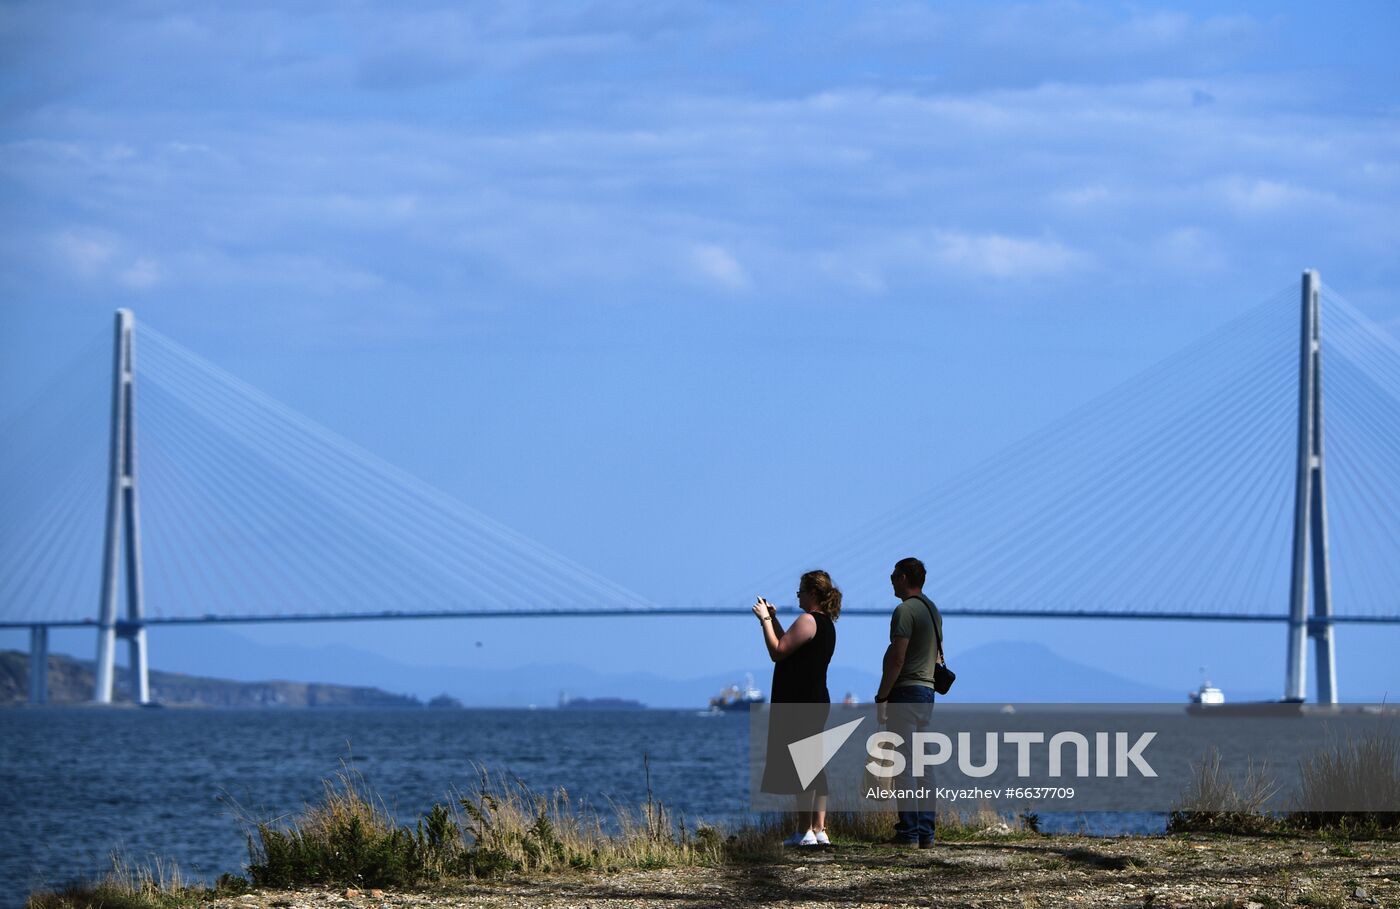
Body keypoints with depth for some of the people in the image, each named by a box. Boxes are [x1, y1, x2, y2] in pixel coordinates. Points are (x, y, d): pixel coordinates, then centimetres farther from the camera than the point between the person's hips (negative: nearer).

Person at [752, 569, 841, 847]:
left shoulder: (808, 621, -14)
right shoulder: (826, 624, 16)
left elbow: (778, 652, -18)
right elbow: (790, 647, 23)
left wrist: (765, 620, -9)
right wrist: (773, 620, 22)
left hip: (799, 703, -10)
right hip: (818, 700, 10)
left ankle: (805, 832, -9)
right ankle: (819, 829, 12)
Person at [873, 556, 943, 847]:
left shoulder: (905, 611, -13)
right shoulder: (933, 610, 16)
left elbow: (897, 659, -19)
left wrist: (882, 697, -14)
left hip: (905, 692, -9)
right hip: (927, 692, 9)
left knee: (905, 765, -8)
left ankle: (909, 831, -10)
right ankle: (926, 831, 10)